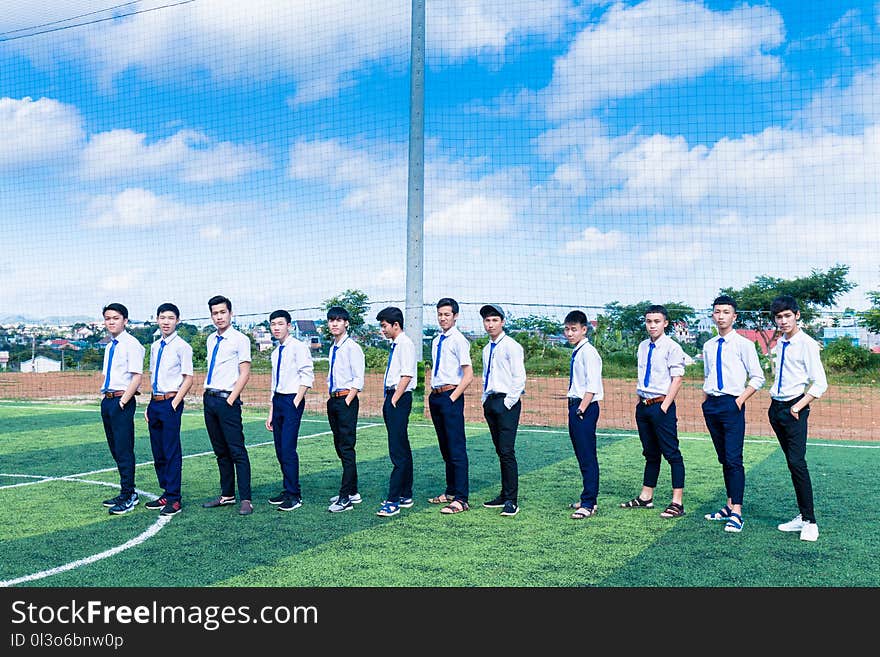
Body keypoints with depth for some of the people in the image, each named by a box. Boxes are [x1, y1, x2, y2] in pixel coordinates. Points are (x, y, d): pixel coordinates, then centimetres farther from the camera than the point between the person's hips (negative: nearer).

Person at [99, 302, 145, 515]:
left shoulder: (131, 344, -10)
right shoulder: (110, 346, 16)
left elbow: (137, 377, -16)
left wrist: (122, 402, -17)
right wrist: (104, 397, 10)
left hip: (122, 402, -9)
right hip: (107, 401, 9)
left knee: (124, 450, -5)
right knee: (115, 450, 14)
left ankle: (128, 497, 4)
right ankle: (128, 492, 26)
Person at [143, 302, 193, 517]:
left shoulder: (182, 346, -7)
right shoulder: (155, 346, 13)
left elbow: (188, 378, -9)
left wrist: (174, 403, -15)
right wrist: (150, 405, 14)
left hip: (171, 402, -7)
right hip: (155, 402, 7)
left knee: (172, 451, -4)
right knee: (158, 452, 13)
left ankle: (174, 499, 3)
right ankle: (165, 493, 24)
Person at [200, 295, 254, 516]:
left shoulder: (240, 339, -6)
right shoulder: (210, 340, 15)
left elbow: (245, 373, -10)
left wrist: (231, 399, -15)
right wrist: (206, 394, 11)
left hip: (227, 400, -7)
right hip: (209, 399, 7)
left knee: (237, 451, -6)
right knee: (220, 451, 13)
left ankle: (245, 499, -3)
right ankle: (226, 495, 21)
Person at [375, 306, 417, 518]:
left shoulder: (405, 344, -12)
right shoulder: (395, 345, 16)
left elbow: (406, 376, -19)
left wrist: (394, 400, -17)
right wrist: (389, 400, 15)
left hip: (399, 399, -10)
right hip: (391, 399, 10)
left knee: (398, 451, -9)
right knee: (402, 449, 15)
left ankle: (393, 500, -7)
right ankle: (405, 496, 23)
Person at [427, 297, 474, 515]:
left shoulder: (458, 340, -9)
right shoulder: (436, 341, 14)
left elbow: (468, 375, -14)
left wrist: (452, 397, -15)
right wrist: (433, 395, 15)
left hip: (451, 397, -8)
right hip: (435, 396, 8)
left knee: (456, 449, -7)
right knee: (445, 448, 15)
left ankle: (460, 499, -4)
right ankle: (451, 491, 26)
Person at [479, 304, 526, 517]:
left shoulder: (511, 346, -7)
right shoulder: (487, 349, 16)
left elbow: (520, 377, -12)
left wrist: (508, 402, -13)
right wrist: (486, 400, 14)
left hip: (507, 403, -7)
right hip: (490, 402, 8)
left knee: (507, 452, -10)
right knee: (500, 451, 11)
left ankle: (511, 501, -6)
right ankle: (504, 495, 17)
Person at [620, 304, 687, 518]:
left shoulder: (672, 347, -9)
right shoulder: (643, 346, 11)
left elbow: (677, 379, -12)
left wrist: (664, 407, -16)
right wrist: (640, 401, 12)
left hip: (662, 405, -7)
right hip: (643, 405, 7)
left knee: (672, 453, -3)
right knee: (650, 453, 16)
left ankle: (677, 503, 1)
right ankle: (645, 497, 24)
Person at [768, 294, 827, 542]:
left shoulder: (807, 343, -9)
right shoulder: (779, 344, 13)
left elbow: (820, 383, -12)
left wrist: (798, 407, -14)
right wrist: (775, 404, 12)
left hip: (795, 409, -7)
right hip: (776, 407, 7)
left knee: (797, 462, -13)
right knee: (791, 463, 9)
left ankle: (810, 521, -6)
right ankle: (802, 516, 16)